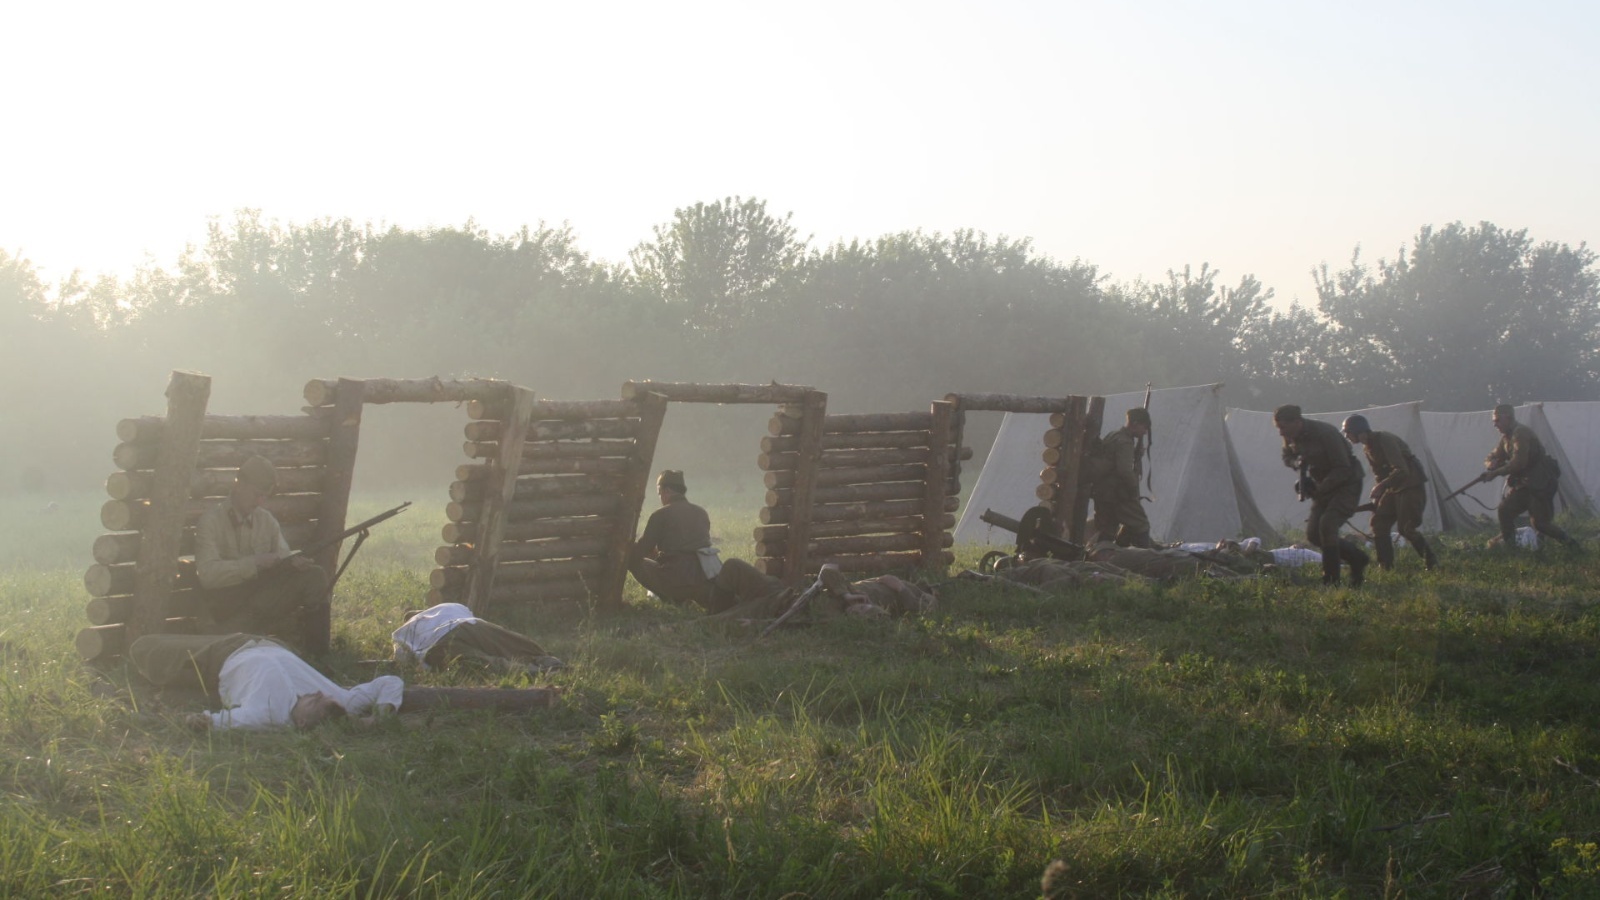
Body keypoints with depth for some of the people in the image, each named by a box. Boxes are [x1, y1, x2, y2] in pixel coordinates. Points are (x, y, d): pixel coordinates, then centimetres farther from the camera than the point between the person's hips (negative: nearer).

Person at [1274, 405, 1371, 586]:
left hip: (1347, 484, -8)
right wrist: (1297, 463, -9)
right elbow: (1287, 457, 15)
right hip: (1324, 487, 8)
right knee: (1313, 534, 0)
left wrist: (1319, 489, -25)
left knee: (1327, 524, -25)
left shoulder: (1325, 433, -27)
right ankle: (1358, 559, 17)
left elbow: (1343, 470, -24)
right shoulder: (1291, 437, -5)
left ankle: (1331, 580, -18)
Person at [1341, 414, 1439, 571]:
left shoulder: (1385, 440, -20)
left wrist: (1382, 486, -30)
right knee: (1378, 523, 2)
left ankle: (1431, 562, -1)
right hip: (1394, 488, 9)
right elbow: (1379, 474, 18)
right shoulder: (1368, 447, 9)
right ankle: (1385, 565, 6)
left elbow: (1401, 470, -28)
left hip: (1411, 486, -9)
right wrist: (1377, 498, 12)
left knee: (1407, 528, -14)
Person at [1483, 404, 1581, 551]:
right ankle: (1508, 546, 10)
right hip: (1524, 483, 9)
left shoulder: (1521, 433, -19)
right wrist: (1491, 464, -11)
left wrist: (1496, 472, -20)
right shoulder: (1506, 437, 11)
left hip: (1541, 484, -9)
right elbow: (1494, 456, 14)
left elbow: (1518, 463, -26)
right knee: (1505, 511, 1)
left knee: (1539, 522, -13)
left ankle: (1571, 543, 3)